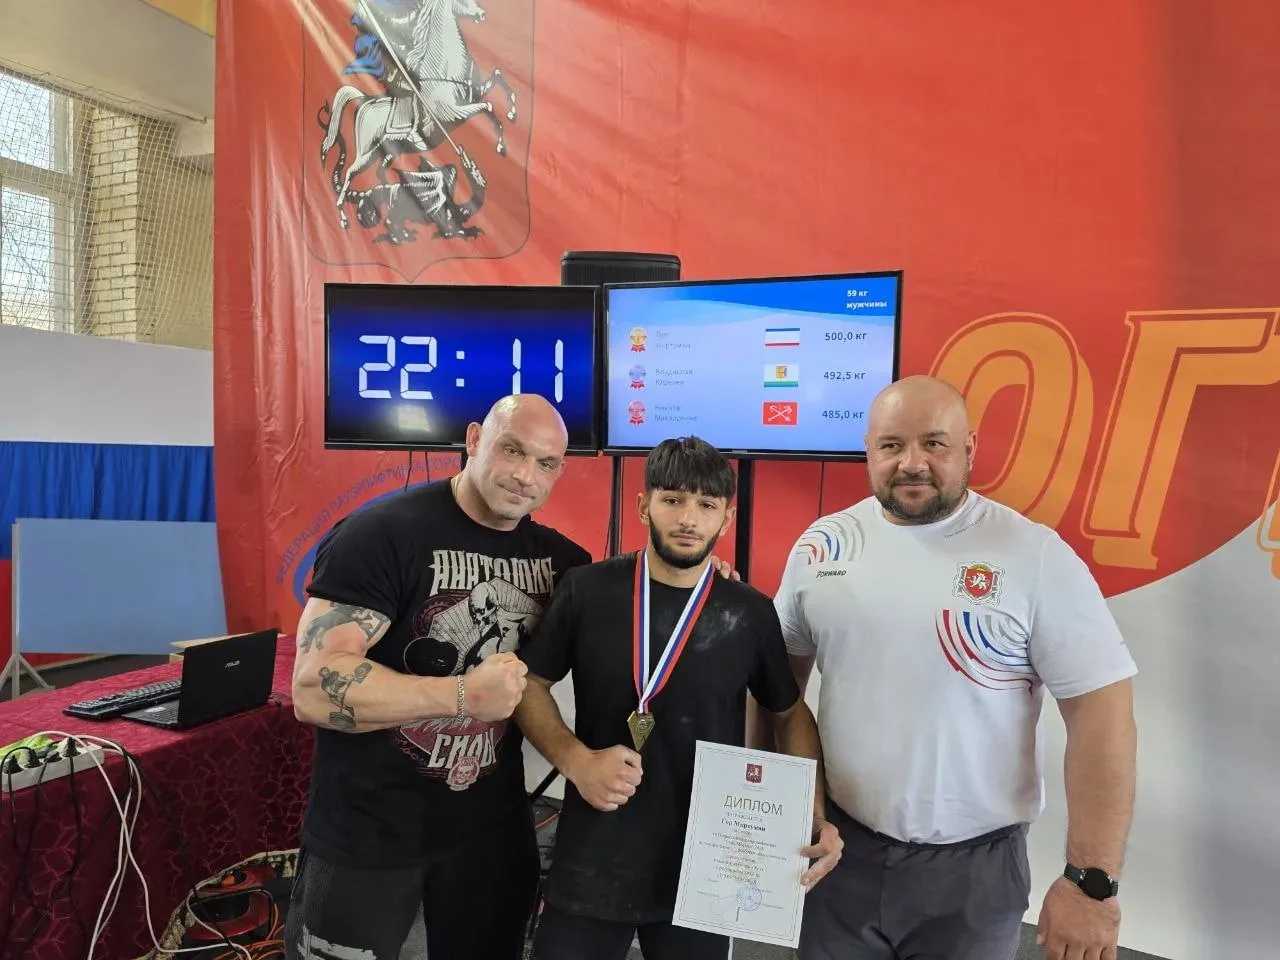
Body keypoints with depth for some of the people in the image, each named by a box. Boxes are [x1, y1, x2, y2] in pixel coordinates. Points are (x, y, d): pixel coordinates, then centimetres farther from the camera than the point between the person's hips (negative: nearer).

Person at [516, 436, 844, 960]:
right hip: (591, 863, 0)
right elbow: (529, 683, 3)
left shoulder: (750, 613, -4)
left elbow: (791, 714, 8)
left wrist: (815, 818, -5)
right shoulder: (587, 590, -7)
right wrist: (576, 760, -13)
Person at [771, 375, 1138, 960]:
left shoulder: (1037, 556, -12)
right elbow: (779, 673, 8)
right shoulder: (823, 545, -2)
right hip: (841, 846, 3)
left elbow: (1101, 714, -11)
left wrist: (1091, 880, -13)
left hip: (974, 863, -2)